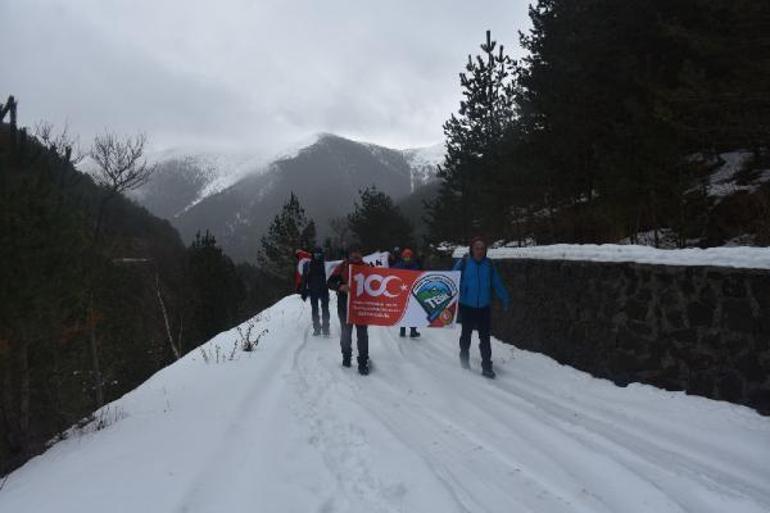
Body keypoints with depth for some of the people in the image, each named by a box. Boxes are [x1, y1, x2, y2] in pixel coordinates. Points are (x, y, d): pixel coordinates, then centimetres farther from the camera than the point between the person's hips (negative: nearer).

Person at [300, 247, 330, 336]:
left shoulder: (325, 264, 1)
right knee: (315, 310, 8)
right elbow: (304, 279, 4)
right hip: (313, 291, 1)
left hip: (324, 290, -1)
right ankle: (316, 328, 17)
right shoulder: (307, 265, 2)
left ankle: (326, 329, 3)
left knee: (325, 309, -2)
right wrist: (304, 292, 1)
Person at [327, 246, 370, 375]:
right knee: (346, 332, 12)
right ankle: (346, 356, 34)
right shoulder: (342, 267, -4)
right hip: (345, 305, 0)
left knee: (362, 334, -3)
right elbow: (330, 282, -7)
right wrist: (341, 287, -25)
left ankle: (363, 363, 2)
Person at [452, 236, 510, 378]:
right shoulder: (463, 263, -8)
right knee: (466, 334, 16)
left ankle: (487, 366, 4)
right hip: (467, 306, -1)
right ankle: (464, 359, 35)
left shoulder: (489, 264, 1)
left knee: (485, 337, -1)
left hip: (483, 307, 1)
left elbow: (497, 283, 10)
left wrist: (505, 299, 15)